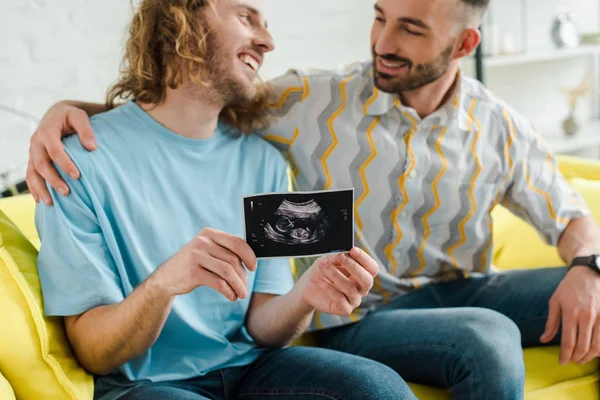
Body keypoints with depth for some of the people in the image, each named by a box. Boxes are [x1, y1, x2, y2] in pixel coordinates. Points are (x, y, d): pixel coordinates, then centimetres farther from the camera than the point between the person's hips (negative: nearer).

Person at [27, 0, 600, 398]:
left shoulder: (499, 128, 1)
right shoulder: (313, 103, -9)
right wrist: (71, 108, -23)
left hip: (465, 292, 4)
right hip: (359, 318, -4)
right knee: (486, 339, -33)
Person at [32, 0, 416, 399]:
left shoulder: (264, 161, 5)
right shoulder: (82, 158, -10)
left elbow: (260, 330, 4)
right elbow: (94, 353, -11)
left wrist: (304, 298, -19)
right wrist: (163, 284, -31)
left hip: (248, 367, 4)